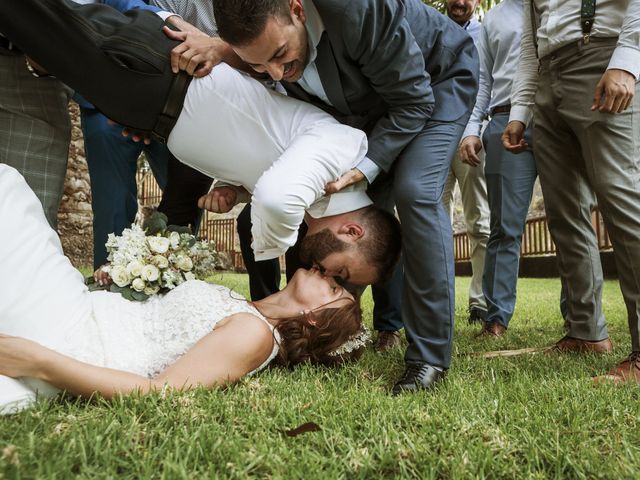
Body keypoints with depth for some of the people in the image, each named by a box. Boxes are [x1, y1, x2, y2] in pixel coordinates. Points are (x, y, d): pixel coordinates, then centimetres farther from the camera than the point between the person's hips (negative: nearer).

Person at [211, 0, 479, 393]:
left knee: (415, 192, -27)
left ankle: (430, 356, -21)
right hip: (369, 106, 6)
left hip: (439, 80, -6)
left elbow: (413, 102, -29)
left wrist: (365, 168, -38)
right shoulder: (270, 43, -20)